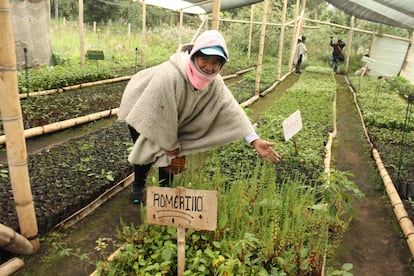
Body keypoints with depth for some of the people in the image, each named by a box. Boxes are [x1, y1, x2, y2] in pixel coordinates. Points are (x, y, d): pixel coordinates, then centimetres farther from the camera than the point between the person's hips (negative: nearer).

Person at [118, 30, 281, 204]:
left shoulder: (214, 82, -23)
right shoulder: (169, 76, -43)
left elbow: (230, 109, -24)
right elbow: (158, 115, -33)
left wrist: (255, 140, -34)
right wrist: (169, 145, -18)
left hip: (167, 118, 5)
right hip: (143, 112, -5)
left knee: (171, 153, 2)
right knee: (146, 153, -5)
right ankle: (138, 185, 27)